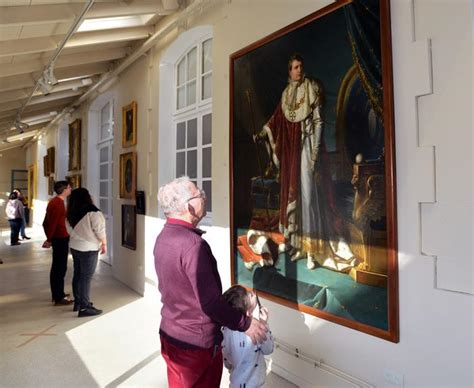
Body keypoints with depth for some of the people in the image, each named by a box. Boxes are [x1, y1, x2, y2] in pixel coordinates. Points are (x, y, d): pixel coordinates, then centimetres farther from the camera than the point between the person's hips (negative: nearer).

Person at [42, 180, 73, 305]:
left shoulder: (55, 201, 13)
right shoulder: (59, 203, -18)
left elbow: (47, 222, 17)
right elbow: (53, 223, -21)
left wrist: (49, 238, 20)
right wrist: (49, 240, -14)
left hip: (58, 238, 10)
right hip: (61, 238, -10)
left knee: (57, 267, 16)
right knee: (60, 268, -5)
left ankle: (57, 294, 27)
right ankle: (59, 298, 1)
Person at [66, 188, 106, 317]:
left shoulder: (71, 213, 4)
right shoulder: (92, 212, -18)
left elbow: (70, 230, 11)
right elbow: (99, 230, -17)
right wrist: (104, 244, -4)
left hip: (74, 246, 7)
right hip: (88, 249, -7)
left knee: (78, 274, 16)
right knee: (86, 278, -3)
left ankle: (78, 302, 27)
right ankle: (84, 307, 2)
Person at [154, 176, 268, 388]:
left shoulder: (163, 237, 0)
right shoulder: (192, 244, -28)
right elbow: (210, 303, -27)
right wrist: (246, 324, -13)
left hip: (170, 335, 8)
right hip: (196, 344, -8)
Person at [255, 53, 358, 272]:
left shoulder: (311, 89, -2)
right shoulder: (286, 94, 15)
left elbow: (318, 121, -8)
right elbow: (276, 120, 17)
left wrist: (315, 153, -17)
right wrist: (262, 135, 3)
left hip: (307, 145, -6)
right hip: (290, 149, 6)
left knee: (309, 192, -8)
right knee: (291, 190, 9)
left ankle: (312, 248, -3)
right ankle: (291, 239, 21)